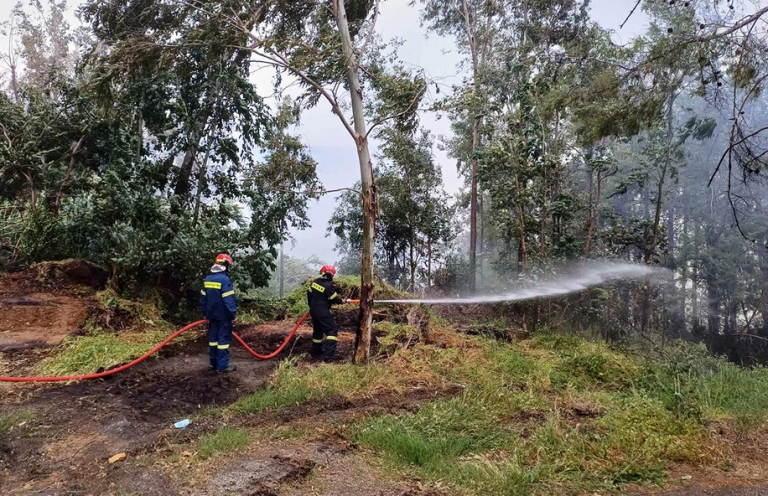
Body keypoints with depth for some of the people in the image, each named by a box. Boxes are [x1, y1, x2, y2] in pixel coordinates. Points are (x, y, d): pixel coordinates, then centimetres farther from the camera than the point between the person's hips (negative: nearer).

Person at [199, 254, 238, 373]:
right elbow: (229, 300, -19)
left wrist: (205, 313, 23)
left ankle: (213, 363, 22)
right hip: (223, 316, -8)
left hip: (212, 315, 8)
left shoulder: (207, 279, 9)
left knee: (213, 339, 15)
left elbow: (203, 298, 15)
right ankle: (222, 366, -2)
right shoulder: (225, 279, -17)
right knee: (223, 340, -3)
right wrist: (233, 315, -12)